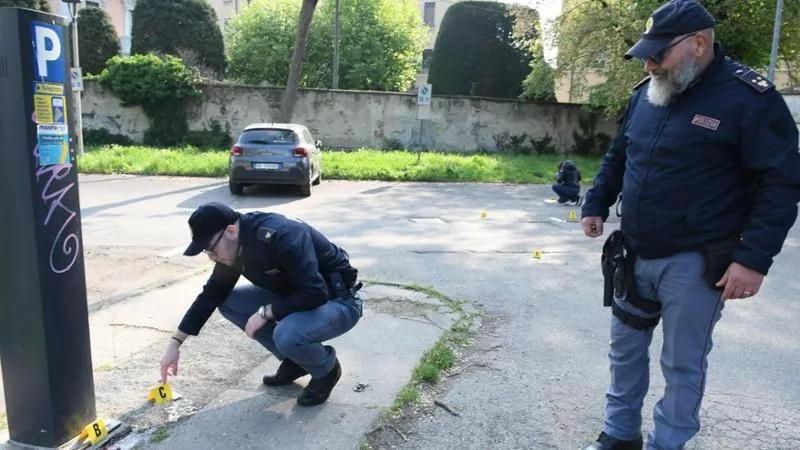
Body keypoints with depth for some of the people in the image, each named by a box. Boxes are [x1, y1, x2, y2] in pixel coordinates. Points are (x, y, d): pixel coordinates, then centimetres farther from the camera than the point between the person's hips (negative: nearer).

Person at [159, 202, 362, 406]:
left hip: (338, 300, -8)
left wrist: (266, 312, -24)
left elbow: (315, 294, -34)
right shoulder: (233, 247, -5)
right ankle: (294, 360, 10)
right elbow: (212, 293, 5)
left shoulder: (282, 237, -32)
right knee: (228, 301, 0)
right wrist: (175, 343, 5)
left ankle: (327, 369, 0)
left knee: (286, 335, -35)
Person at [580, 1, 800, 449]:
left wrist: (754, 258, -19)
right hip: (634, 256, 7)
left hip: (693, 264, -6)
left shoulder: (749, 97, -12)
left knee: (683, 365, 7)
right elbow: (617, 157, 19)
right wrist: (596, 205, 11)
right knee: (625, 349, 17)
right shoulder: (646, 93, 7)